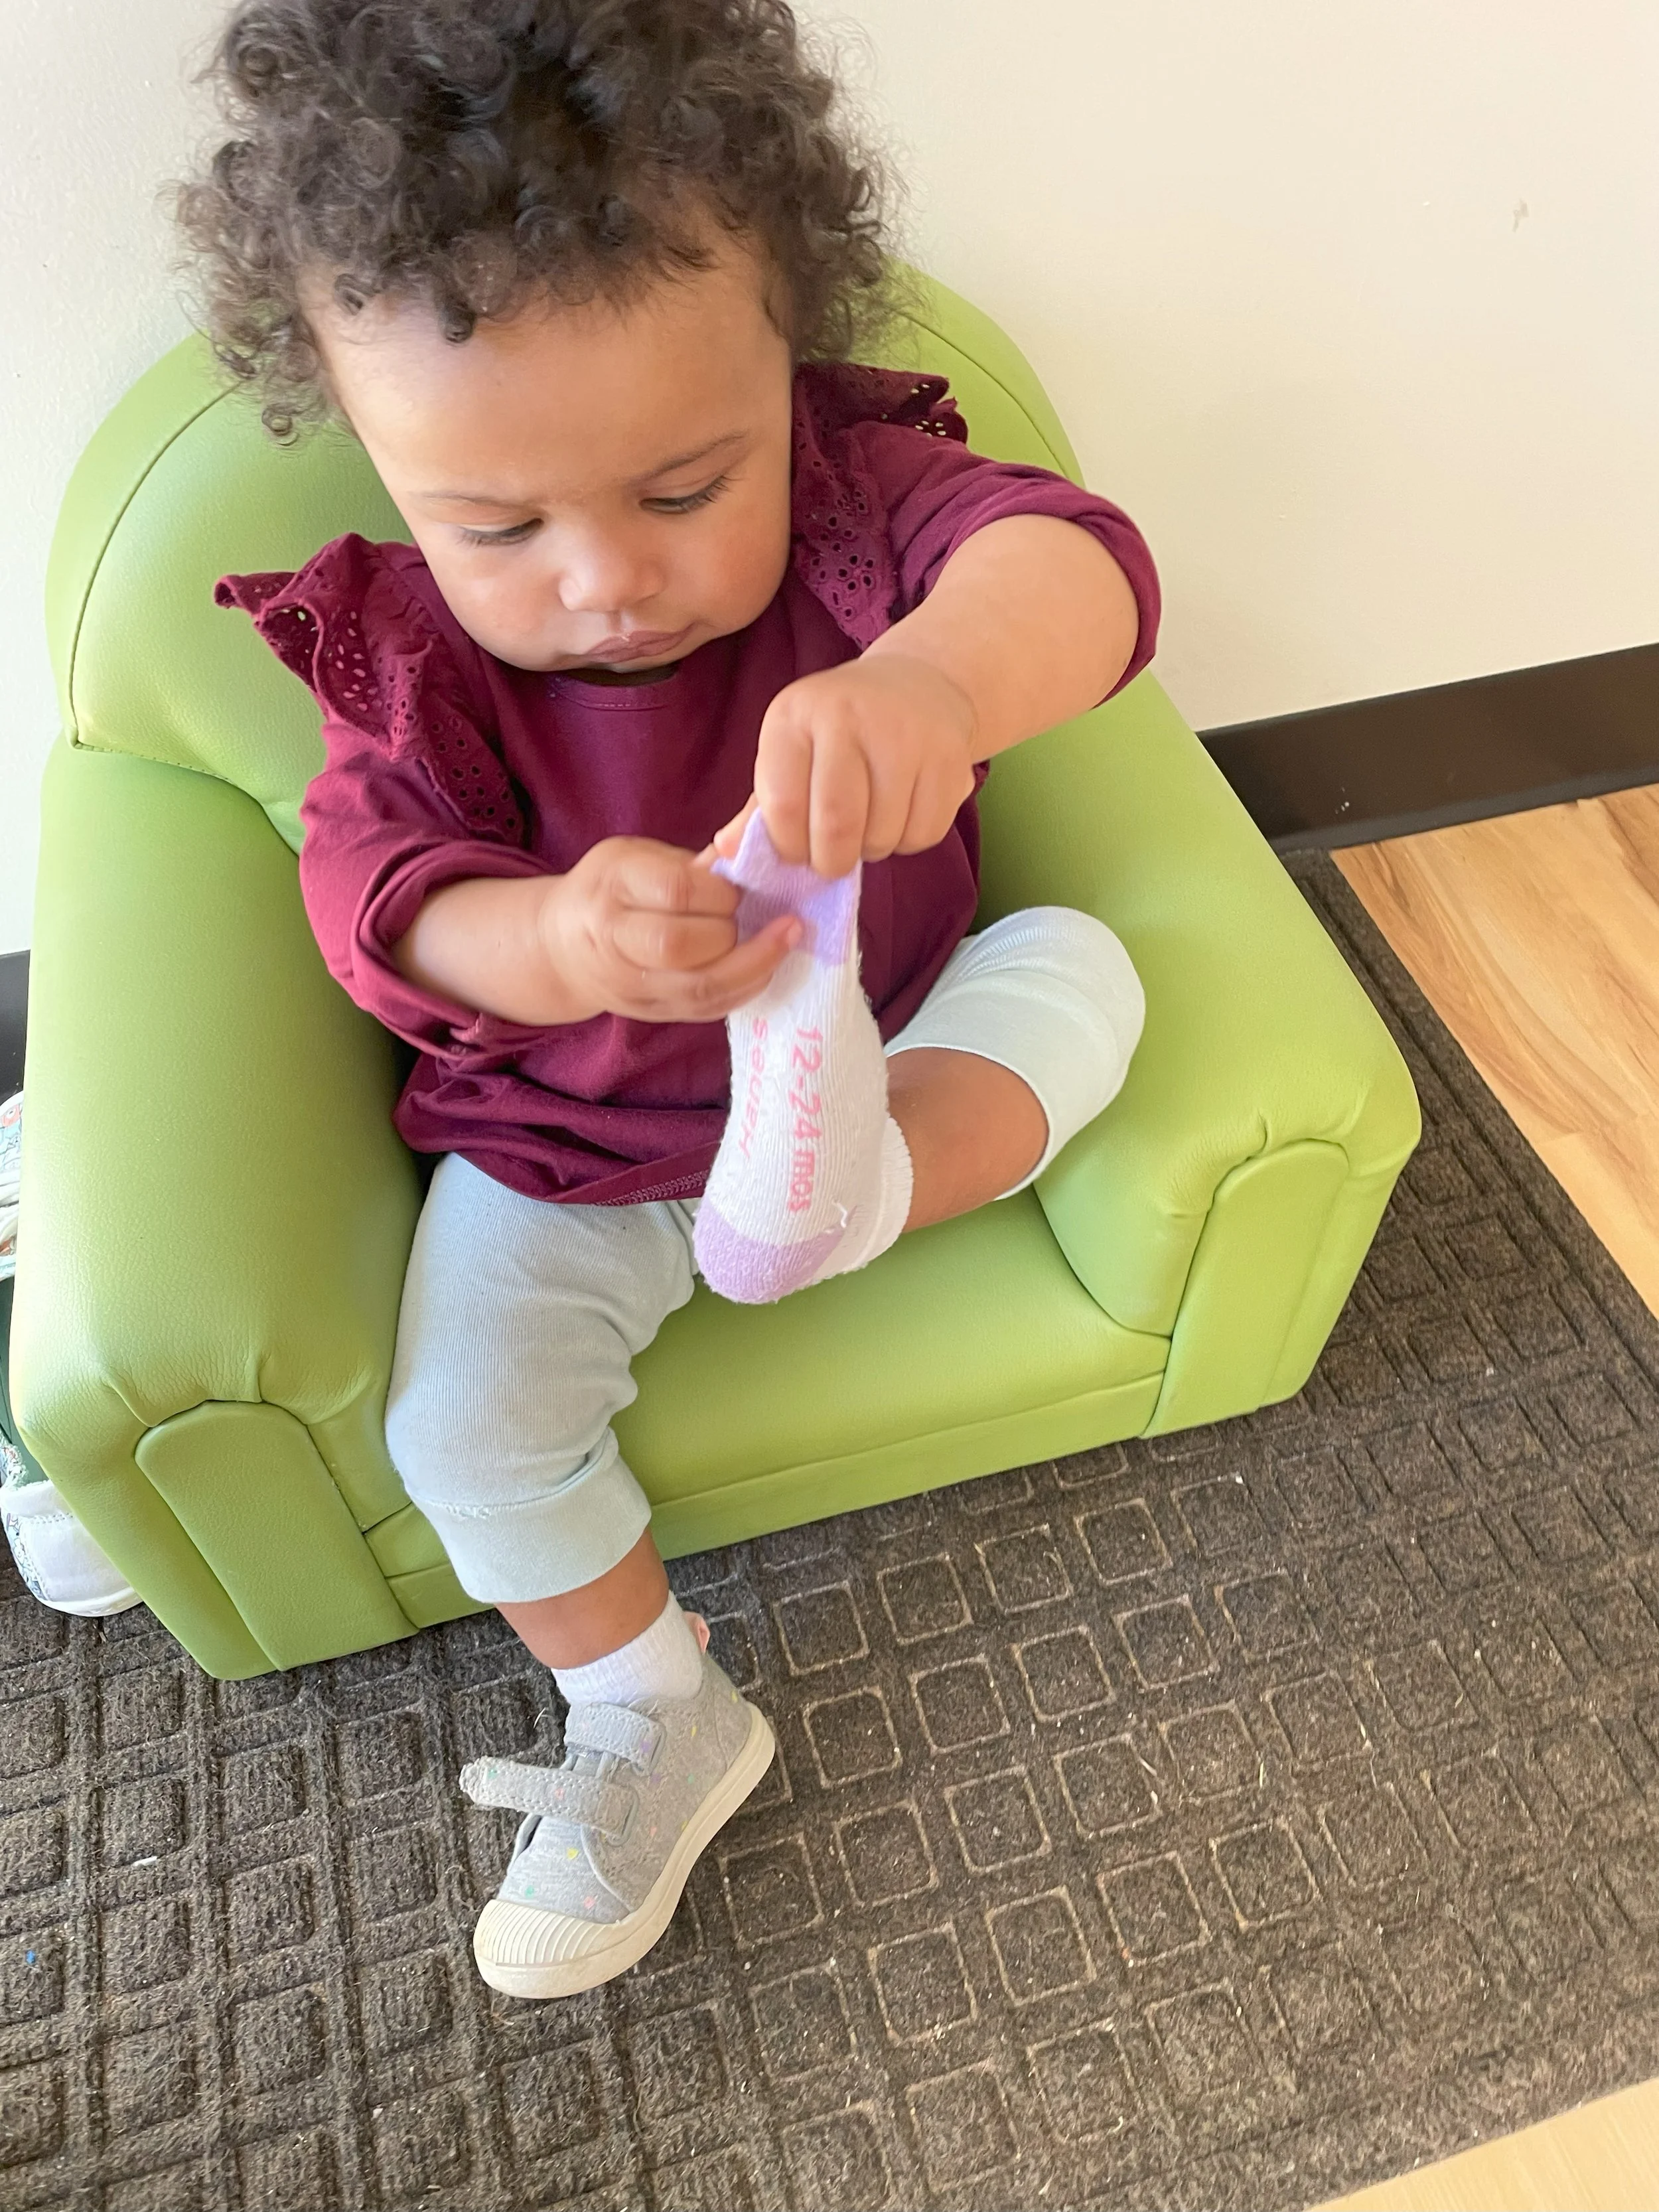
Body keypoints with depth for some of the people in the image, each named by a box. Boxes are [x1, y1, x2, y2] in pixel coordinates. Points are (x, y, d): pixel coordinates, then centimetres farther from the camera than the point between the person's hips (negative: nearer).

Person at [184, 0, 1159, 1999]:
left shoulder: (856, 493, -19)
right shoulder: (408, 646, -14)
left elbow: (1072, 559, -38)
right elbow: (375, 886, -24)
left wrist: (938, 674, -63)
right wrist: (552, 940, -48)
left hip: (887, 1052, 1)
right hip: (566, 1135, 0)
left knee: (1078, 967, -17)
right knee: (461, 1426, -10)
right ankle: (653, 1723, 12)